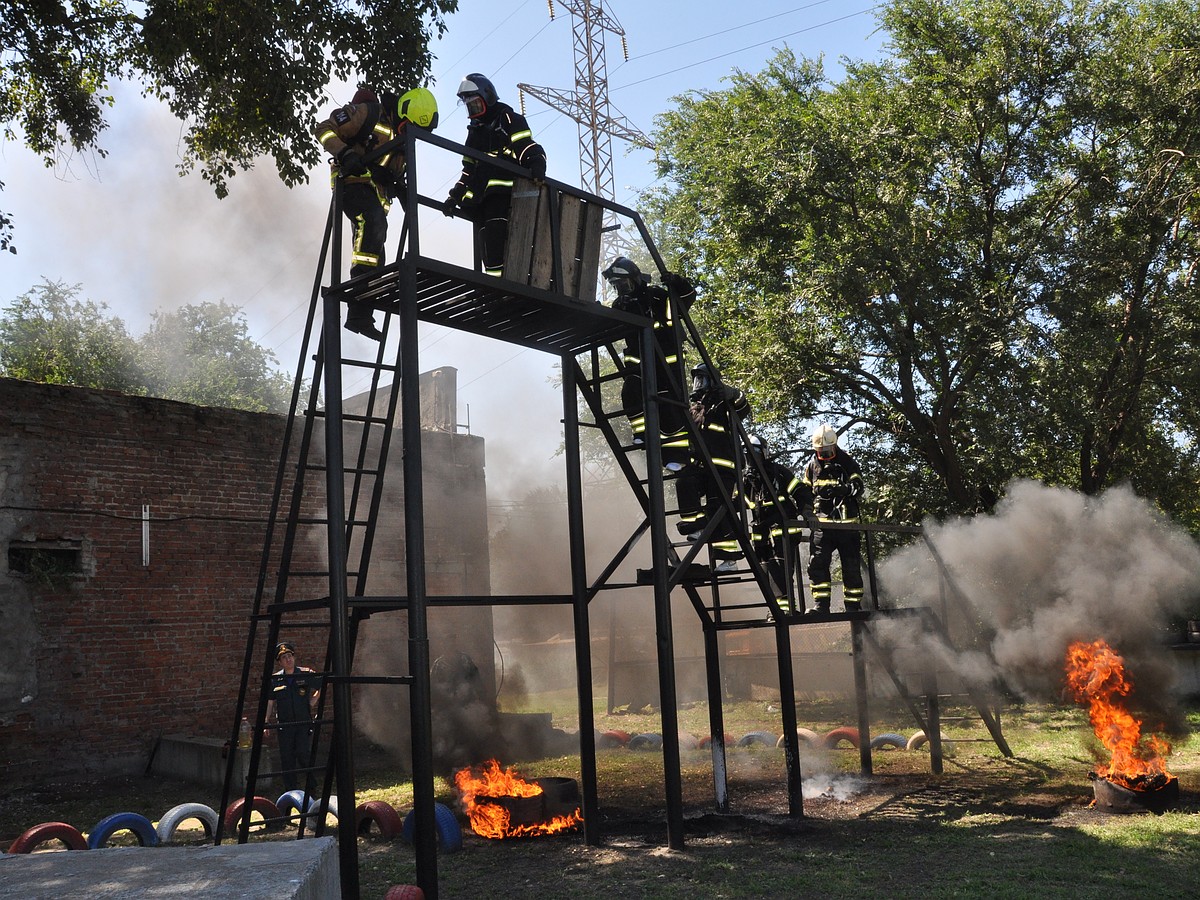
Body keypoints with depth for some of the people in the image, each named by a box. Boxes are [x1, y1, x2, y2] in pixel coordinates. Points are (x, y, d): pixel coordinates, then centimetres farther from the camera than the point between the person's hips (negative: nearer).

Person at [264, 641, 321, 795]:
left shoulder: (307, 674, 0)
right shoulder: (274, 680, 4)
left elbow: (322, 688, 11)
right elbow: (269, 703, 8)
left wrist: (312, 701, -1)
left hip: (304, 723, -2)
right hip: (284, 725, 2)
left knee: (304, 754, -11)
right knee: (286, 759, 4)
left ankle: (311, 790, 4)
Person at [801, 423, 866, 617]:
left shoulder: (847, 463, 1)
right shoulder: (811, 466, 10)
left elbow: (858, 486, -10)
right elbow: (805, 492, 16)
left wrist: (841, 489, -28)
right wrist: (808, 513, 1)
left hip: (847, 521, -2)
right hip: (822, 521, 2)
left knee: (851, 565, 3)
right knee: (818, 562, -11)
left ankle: (853, 606, 13)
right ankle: (821, 605, -9)